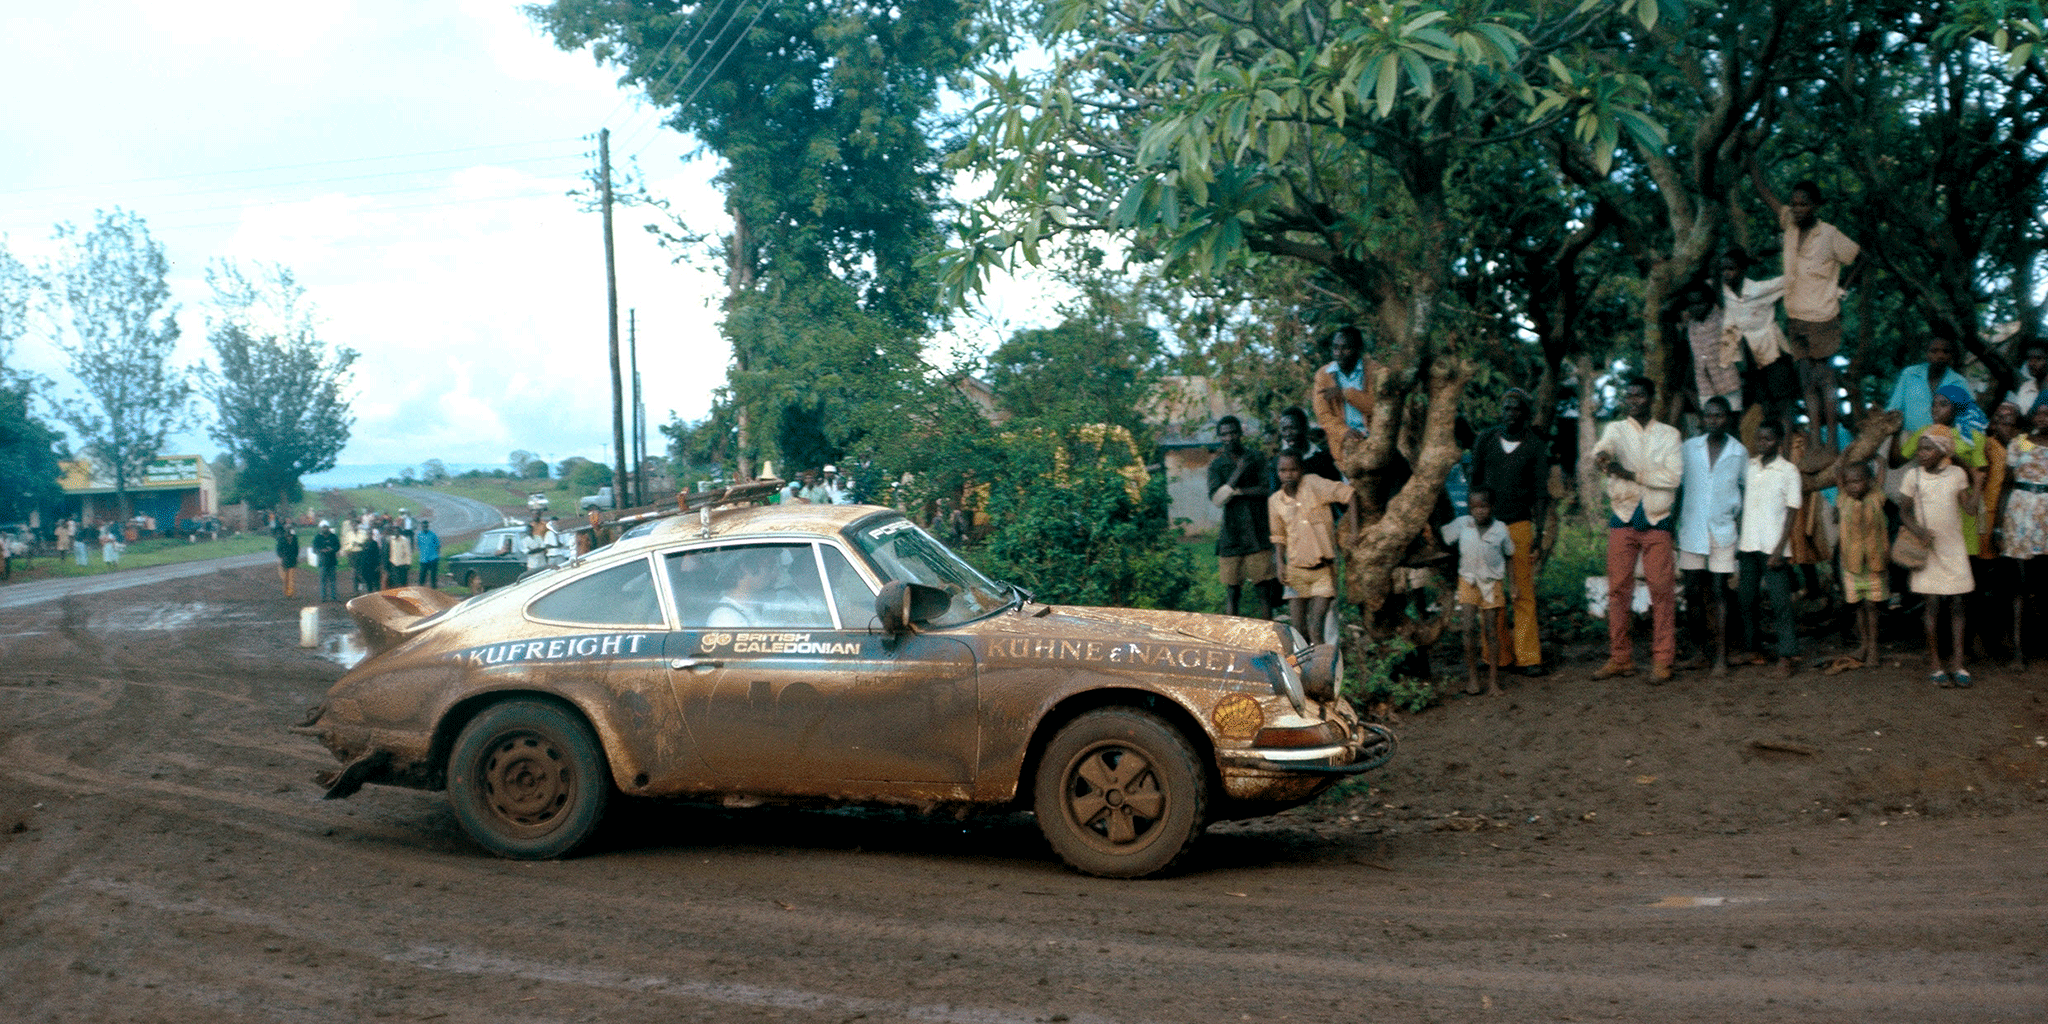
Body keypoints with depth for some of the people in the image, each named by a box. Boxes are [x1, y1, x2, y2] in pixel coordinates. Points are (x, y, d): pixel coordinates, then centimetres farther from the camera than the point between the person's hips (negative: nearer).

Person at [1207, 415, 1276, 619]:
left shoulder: (1256, 459, 8)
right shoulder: (1216, 465, 7)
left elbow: (1265, 490, -3)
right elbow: (1216, 499, -6)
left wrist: (1237, 491, -10)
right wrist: (1237, 474, -14)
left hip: (1258, 533, 0)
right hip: (1231, 537, 0)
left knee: (1262, 588, -2)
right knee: (1232, 590, 2)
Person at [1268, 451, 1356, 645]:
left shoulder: (1312, 484, -10)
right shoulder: (1275, 500, 3)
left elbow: (1348, 494, -15)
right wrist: (1280, 564, 2)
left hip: (1324, 569, -4)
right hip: (1296, 570, 4)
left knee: (1316, 630, -12)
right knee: (1298, 630, 2)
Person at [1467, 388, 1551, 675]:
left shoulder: (1536, 447, 4)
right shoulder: (1484, 441, 9)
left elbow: (1541, 491, 2)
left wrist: (1539, 530, -7)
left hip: (1520, 525, -1)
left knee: (1523, 592, -4)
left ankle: (1528, 656, 1)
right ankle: (1498, 656, 5)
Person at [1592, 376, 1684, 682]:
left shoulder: (1669, 434, 8)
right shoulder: (1616, 429, 8)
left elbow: (1674, 474, -6)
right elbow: (1603, 447, -17)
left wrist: (1632, 475, -14)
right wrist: (1602, 456, -41)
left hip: (1657, 519, -1)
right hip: (1623, 516, 1)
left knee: (1662, 588, -2)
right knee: (1618, 588, 1)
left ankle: (1663, 659, 5)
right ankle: (1620, 658, 9)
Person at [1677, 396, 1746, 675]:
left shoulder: (1740, 452, 4)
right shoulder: (1688, 448, 5)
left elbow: (1745, 488, 17)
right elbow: (1677, 485, 12)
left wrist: (1737, 513, 3)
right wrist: (1674, 522, 7)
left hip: (1723, 531, -1)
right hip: (1691, 529, 2)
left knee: (1718, 592, -5)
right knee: (1693, 592, 3)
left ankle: (1721, 655, -4)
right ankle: (1704, 648, 17)